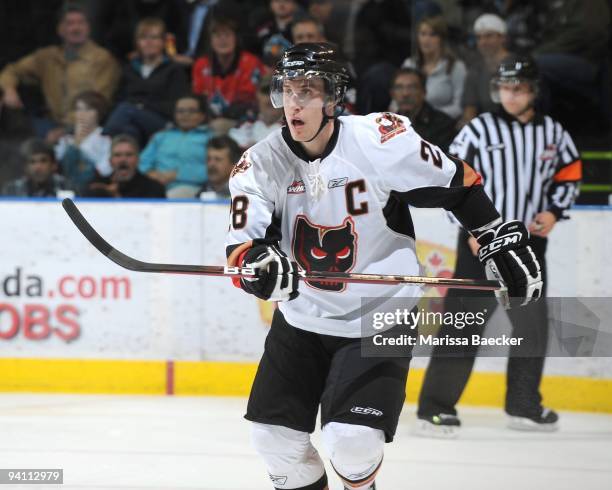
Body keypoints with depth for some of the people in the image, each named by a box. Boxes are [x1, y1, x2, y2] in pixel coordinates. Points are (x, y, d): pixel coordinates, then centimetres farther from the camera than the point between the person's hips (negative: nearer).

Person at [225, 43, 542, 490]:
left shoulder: (382, 140, -18)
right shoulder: (262, 163, -10)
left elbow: (458, 184, -5)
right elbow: (240, 248, -18)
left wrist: (503, 243, -1)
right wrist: (257, 264, -41)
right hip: (302, 317, 4)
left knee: (351, 439, -15)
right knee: (273, 432, 0)